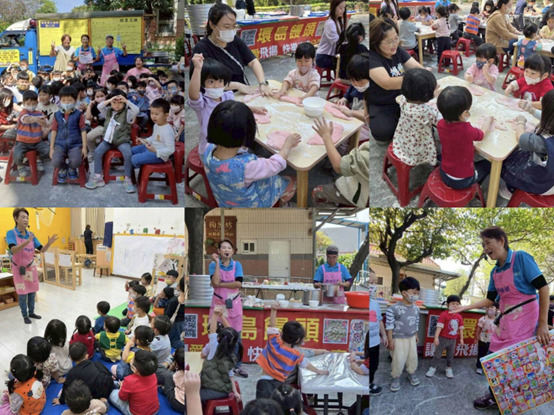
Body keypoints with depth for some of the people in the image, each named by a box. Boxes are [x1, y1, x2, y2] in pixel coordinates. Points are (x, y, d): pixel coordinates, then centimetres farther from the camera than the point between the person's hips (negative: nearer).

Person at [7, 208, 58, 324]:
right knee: (22, 294, 0)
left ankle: (31, 312, 26)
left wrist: (49, 243, -20)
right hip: (19, 269, -4)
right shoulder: (11, 233, -14)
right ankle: (25, 316, 14)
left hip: (31, 267, 4)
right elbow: (13, 250, -30)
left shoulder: (30, 235, -1)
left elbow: (42, 250, 1)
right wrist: (26, 242, -45)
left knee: (32, 292, 11)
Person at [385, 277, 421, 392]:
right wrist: (390, 340, -15)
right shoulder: (394, 308, -20)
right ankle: (396, 378, 21)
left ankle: (411, 373, 40)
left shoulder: (415, 308, 0)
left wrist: (416, 335, 19)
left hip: (411, 338, 6)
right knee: (398, 360, 0)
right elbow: (389, 325, -15)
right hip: (399, 339, -6)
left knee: (413, 357, 17)